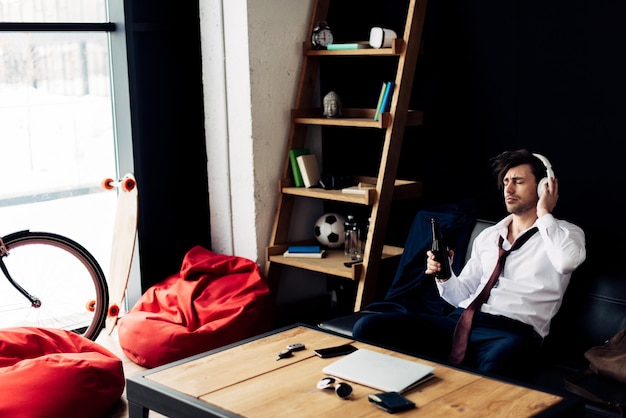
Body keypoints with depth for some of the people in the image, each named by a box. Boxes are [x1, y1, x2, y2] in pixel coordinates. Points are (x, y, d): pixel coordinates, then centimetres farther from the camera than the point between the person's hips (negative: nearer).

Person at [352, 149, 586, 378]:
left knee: (495, 366, -45)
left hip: (512, 331, -5)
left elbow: (567, 261, -16)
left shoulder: (567, 233, 11)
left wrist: (544, 213, -2)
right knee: (367, 327, -16)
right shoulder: (488, 236, 26)